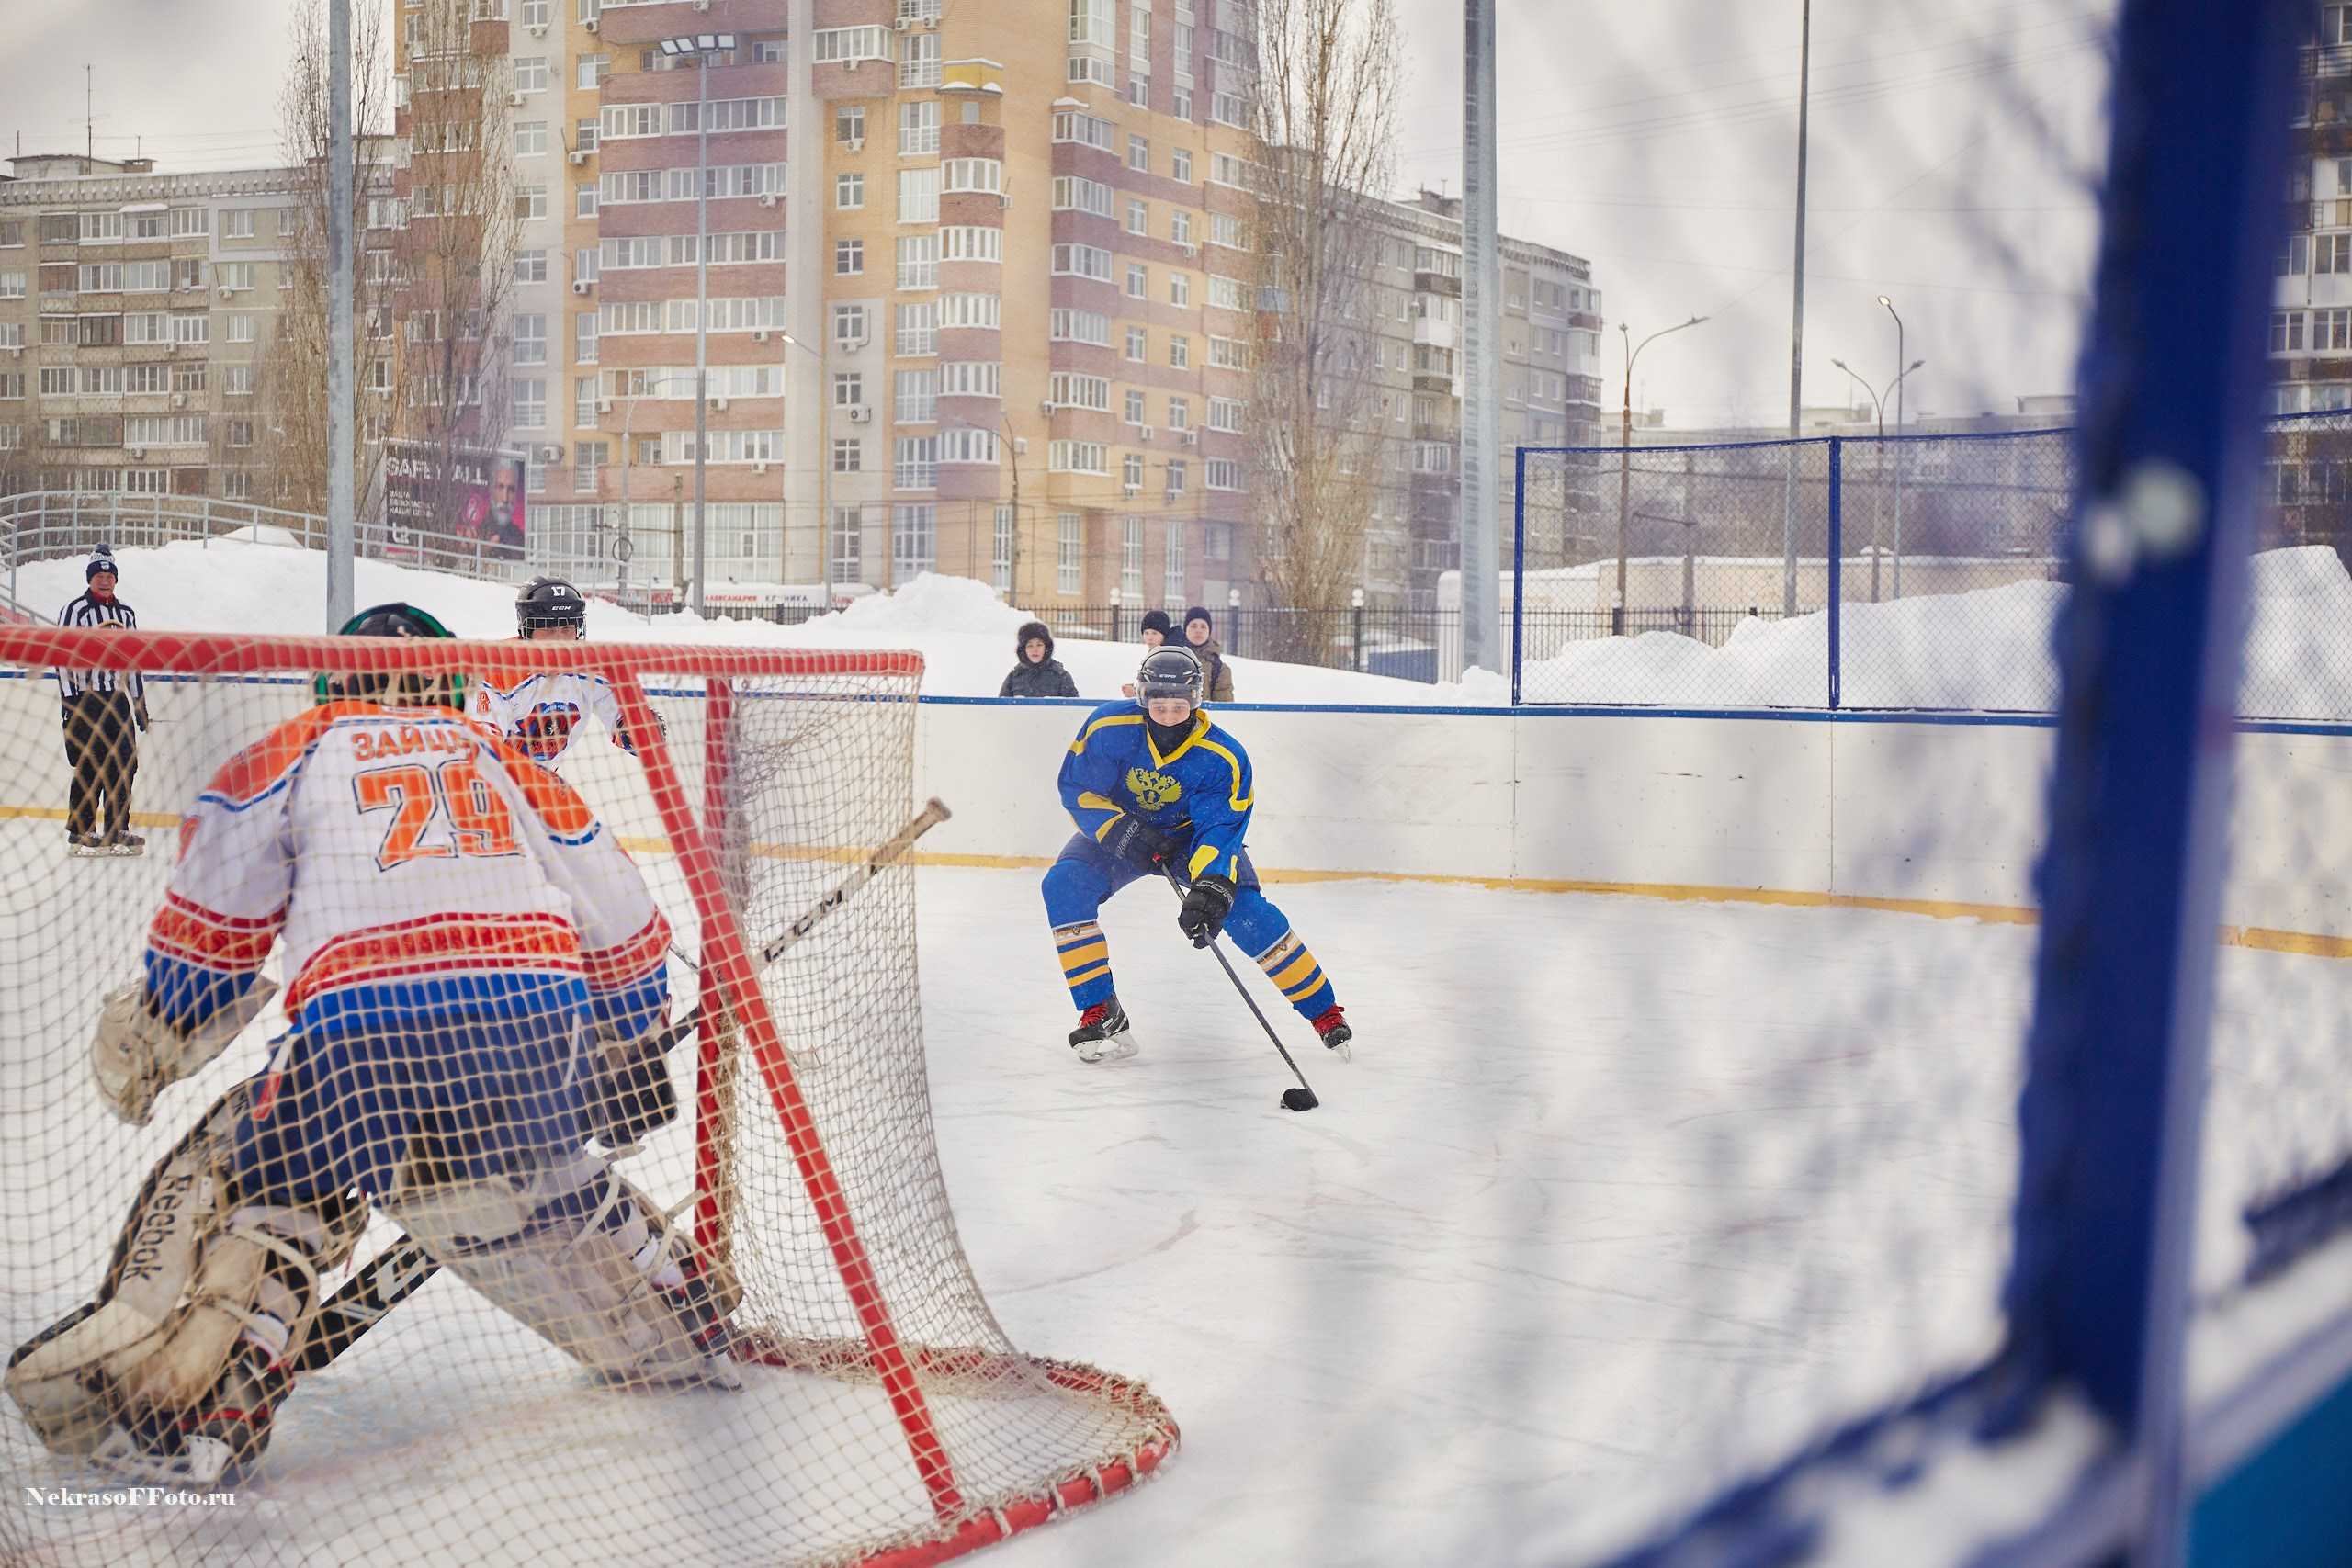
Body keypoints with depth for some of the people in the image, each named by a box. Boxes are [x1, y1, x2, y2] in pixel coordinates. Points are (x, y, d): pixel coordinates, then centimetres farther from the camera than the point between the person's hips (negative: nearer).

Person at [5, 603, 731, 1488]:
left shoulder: (295, 753, 20)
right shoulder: (509, 764, 28)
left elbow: (210, 925, 12)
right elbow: (625, 928, 28)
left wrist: (150, 1039, 26)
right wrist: (633, 1052, 41)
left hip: (366, 1028, -4)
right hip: (543, 1017, 4)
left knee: (261, 1172, 14)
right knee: (527, 1180, 30)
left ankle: (186, 1403, -2)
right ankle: (681, 1325, 39)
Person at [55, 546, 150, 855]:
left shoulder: (126, 615, 16)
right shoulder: (75, 611, -4)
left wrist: (140, 703, 18)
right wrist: (69, 699, -15)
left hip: (118, 699, 6)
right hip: (85, 699, -6)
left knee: (124, 765, 4)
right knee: (90, 767, -7)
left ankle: (117, 829, 12)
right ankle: (80, 832, 2)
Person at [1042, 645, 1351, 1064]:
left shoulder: (1224, 759, -27)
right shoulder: (1109, 727, -25)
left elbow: (1220, 829, -30)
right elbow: (1076, 789, -15)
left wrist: (1210, 888, -48)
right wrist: (1121, 830, -30)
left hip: (1193, 837, -1)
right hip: (1118, 830, 1)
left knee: (1245, 911, -21)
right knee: (1063, 885, -24)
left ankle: (1324, 1011, -4)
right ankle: (1100, 1013, -16)